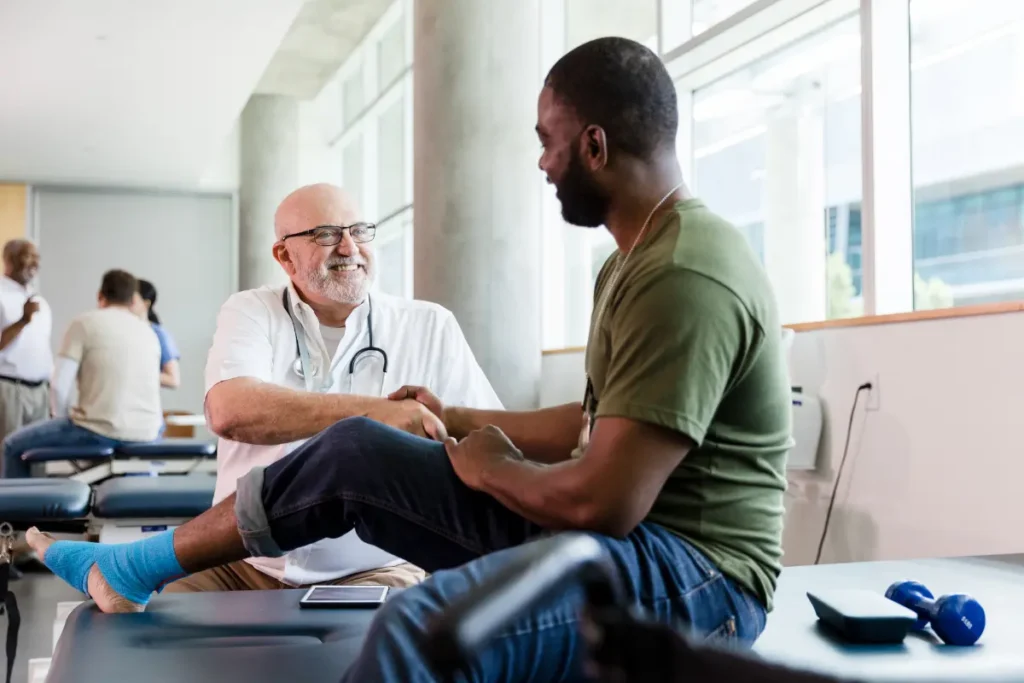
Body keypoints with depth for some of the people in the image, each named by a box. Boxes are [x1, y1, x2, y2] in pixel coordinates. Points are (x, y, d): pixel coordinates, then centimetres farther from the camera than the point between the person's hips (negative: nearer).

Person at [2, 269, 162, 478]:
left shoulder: (85, 322, 0)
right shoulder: (149, 332, 15)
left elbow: (59, 385, -6)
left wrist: (61, 418, 14)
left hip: (102, 430, -5)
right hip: (146, 431, 5)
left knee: (14, 445, 16)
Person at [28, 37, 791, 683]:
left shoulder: (685, 277, -23)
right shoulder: (639, 257, 12)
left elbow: (601, 501, -26)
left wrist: (490, 468, -6)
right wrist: (461, 421, 28)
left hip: (688, 572, -9)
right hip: (610, 526, 10)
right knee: (355, 449, 8)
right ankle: (132, 569, 22)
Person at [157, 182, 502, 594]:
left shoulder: (430, 327, 6)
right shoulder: (251, 313, 4)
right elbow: (229, 412, -17)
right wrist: (370, 410, -26)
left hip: (372, 573, 0)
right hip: (242, 564, 0)